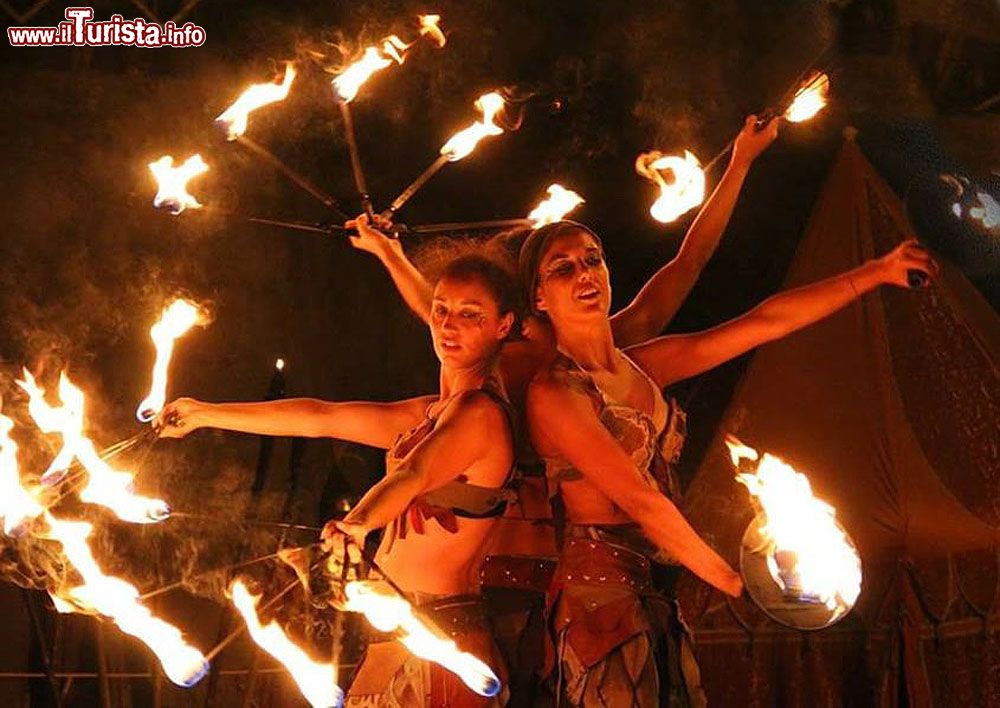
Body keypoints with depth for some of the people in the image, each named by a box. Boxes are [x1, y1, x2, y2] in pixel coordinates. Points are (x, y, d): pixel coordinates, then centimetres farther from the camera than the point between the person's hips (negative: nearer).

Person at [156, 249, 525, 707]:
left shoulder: (480, 412, -13)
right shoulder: (433, 413, 15)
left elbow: (413, 476, -32)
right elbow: (320, 417, 19)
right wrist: (205, 414, 21)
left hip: (439, 638, -8)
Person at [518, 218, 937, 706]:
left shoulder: (643, 365, 9)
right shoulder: (552, 392, -13)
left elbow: (766, 322, 9)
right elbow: (639, 500, -17)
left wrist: (876, 272, 8)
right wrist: (735, 581, -13)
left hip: (653, 586, 7)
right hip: (601, 587, -7)